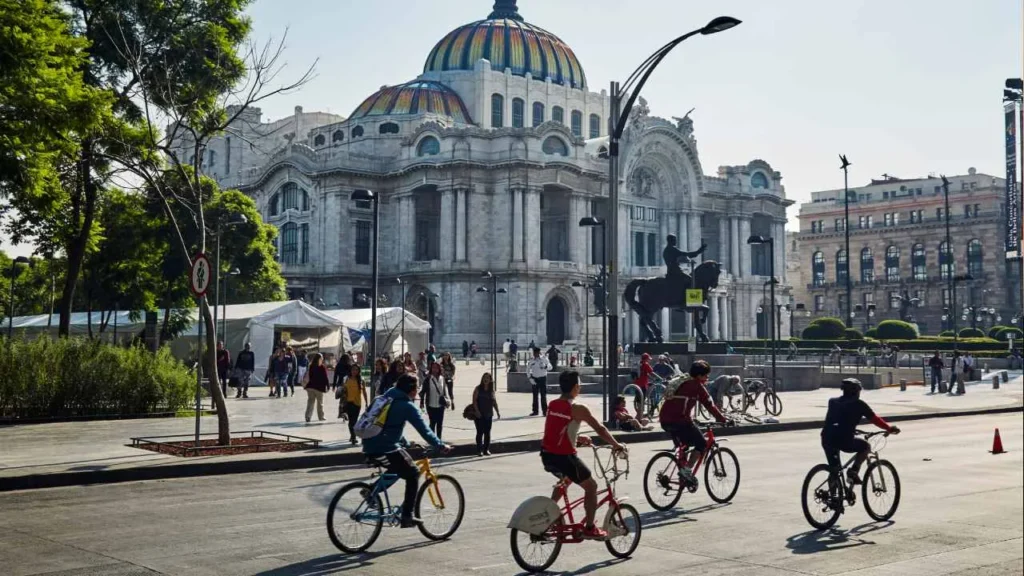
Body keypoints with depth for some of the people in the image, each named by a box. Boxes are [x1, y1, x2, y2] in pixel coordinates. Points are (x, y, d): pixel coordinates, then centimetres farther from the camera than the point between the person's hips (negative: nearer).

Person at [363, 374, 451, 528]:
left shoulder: (387, 399, 19)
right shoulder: (407, 406, -7)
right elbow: (424, 430, -7)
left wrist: (406, 443, 31)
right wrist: (441, 446, 2)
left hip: (369, 447, 8)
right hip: (385, 449, -8)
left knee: (396, 469, 29)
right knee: (413, 474, 4)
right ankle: (407, 516, 1)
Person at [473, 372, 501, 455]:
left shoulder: (491, 390, 8)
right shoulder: (478, 388, -2)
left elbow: (494, 402, 11)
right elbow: (474, 400, -7)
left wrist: (498, 412, 5)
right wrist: (477, 411, -16)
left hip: (489, 415, 3)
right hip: (479, 414, -3)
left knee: (487, 433, 6)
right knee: (480, 432, -2)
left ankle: (486, 449, 13)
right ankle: (479, 450, 3)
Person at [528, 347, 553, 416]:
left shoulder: (544, 359, -2)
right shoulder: (532, 361, 4)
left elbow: (550, 367, -3)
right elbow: (528, 369, 10)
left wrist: (545, 366, -24)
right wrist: (530, 378, -1)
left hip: (542, 378, -2)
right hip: (535, 379, 2)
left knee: (543, 395, -2)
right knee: (535, 395, 6)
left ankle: (545, 411, 4)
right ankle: (535, 411, 13)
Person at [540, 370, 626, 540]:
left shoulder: (552, 405, 7)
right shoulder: (578, 409, -13)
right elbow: (600, 429, -7)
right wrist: (617, 445, 7)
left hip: (547, 455, 7)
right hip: (564, 456, -7)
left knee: (565, 479, 35)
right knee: (591, 487, 12)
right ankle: (589, 528, 15)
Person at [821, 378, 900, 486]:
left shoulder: (833, 401, 18)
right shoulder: (858, 404, 5)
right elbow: (875, 419, 8)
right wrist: (890, 429, 21)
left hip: (826, 439, 5)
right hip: (844, 441, -4)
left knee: (834, 469, 25)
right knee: (866, 446, 24)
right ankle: (853, 471, 8)